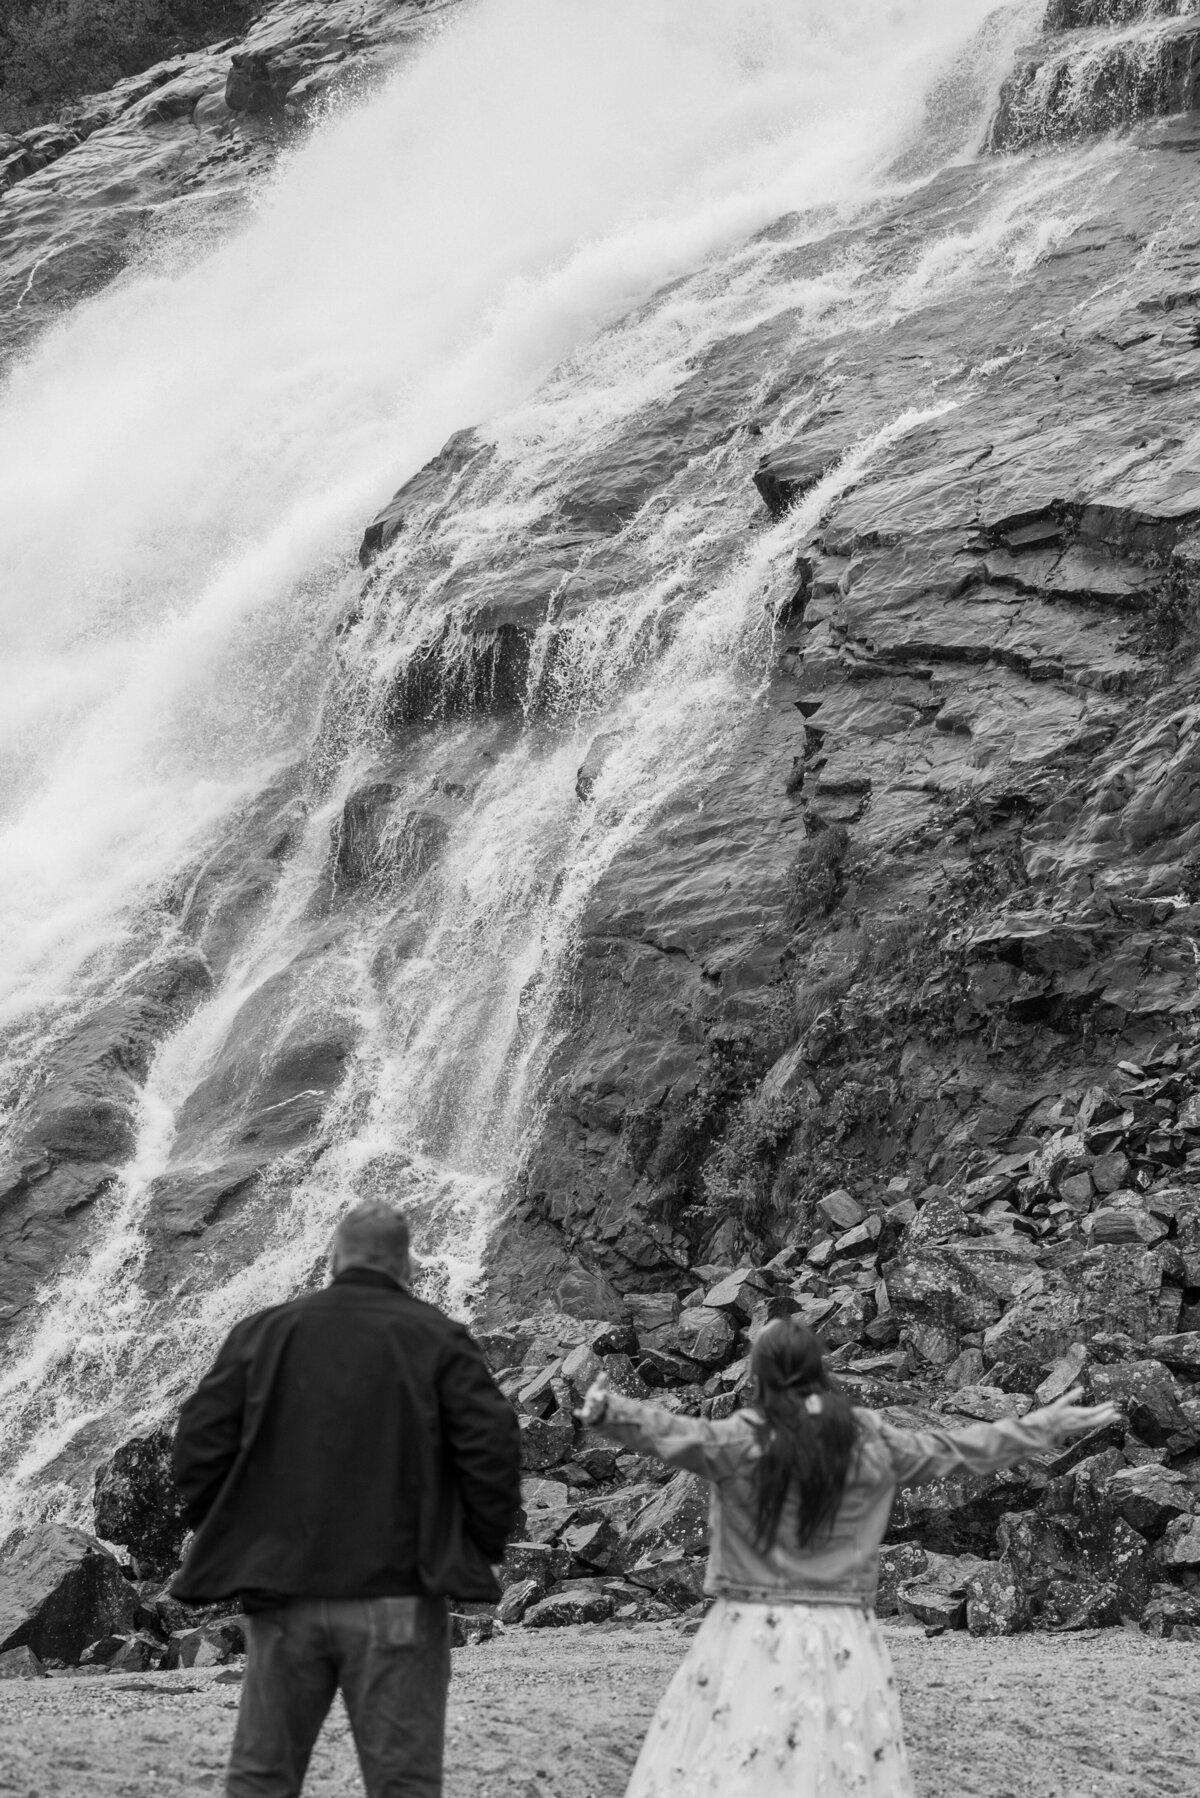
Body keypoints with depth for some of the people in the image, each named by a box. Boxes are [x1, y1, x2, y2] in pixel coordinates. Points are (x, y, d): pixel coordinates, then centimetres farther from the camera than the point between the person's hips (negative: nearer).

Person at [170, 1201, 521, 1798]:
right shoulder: (436, 1338, -1)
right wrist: (481, 1549, 4)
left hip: (282, 1596, 2)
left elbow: (199, 1445, 1)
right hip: (397, 1597, -2)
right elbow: (492, 1448, -8)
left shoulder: (261, 1333, 6)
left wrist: (226, 1544, 11)